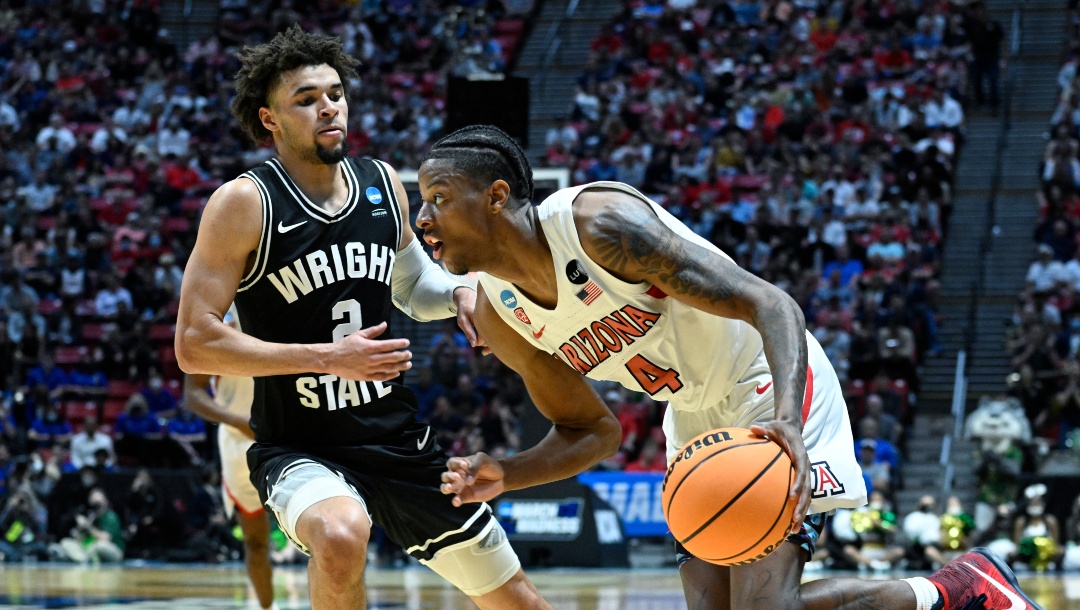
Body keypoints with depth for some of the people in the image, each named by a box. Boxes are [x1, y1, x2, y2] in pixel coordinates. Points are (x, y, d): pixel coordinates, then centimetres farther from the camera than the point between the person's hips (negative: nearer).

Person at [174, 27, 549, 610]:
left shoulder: (383, 184, 3)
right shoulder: (245, 202, -14)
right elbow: (194, 344, -19)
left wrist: (459, 294, -1)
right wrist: (329, 357, -23)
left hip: (399, 441, 6)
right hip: (299, 451, -6)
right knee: (341, 536, -41)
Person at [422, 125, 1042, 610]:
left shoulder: (601, 223, -27)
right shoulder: (497, 317, -4)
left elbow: (771, 306, -30)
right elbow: (591, 432, 8)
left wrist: (787, 421, -48)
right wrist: (506, 476, -12)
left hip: (770, 379, -8)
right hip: (696, 417, 8)